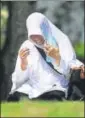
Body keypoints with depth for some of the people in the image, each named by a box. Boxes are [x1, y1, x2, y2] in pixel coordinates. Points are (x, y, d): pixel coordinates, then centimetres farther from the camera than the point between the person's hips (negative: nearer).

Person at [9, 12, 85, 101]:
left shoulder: (62, 41, 2)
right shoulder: (27, 46, 7)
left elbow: (68, 72, -3)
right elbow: (20, 80, 2)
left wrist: (57, 57, -21)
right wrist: (23, 61, -16)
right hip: (33, 93, 1)